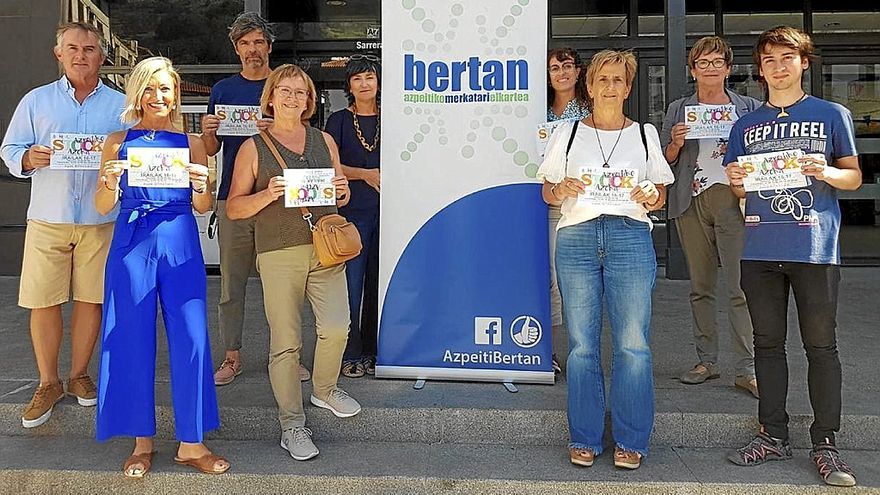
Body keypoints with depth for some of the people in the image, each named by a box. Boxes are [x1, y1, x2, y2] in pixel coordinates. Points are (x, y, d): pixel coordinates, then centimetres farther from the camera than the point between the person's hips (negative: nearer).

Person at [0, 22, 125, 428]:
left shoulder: (121, 106, 8)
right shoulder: (36, 101, 9)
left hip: (100, 220, 0)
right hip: (48, 218, 0)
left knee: (91, 299, 6)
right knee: (43, 302, 1)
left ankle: (79, 375, 24)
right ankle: (48, 383, 17)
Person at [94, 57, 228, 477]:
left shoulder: (191, 143, 9)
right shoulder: (119, 142, 9)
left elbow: (203, 208, 9)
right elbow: (103, 206, 7)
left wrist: (201, 187, -12)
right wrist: (111, 183, -13)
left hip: (180, 245, 0)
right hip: (132, 245, 0)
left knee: (191, 341, -3)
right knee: (132, 343, 3)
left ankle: (191, 443, 10)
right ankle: (142, 441, 19)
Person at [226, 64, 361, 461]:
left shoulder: (324, 140, 15)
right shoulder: (254, 148, 5)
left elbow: (341, 199, 22)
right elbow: (233, 207, 3)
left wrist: (342, 190, -2)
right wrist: (267, 195, -15)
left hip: (325, 249, 3)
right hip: (279, 254, -3)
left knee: (336, 328, -8)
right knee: (286, 342, -1)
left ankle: (324, 389, 22)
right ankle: (291, 425, 12)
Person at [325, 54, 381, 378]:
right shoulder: (339, 121, 6)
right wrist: (365, 175, -11)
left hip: (386, 209, 3)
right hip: (352, 210, -2)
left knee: (379, 282, 6)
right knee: (351, 283, -4)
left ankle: (373, 351, 18)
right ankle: (351, 354, 7)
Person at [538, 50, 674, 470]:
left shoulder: (645, 134, 15)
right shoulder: (567, 133, 13)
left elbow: (660, 197, 15)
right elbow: (547, 194, 12)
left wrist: (649, 198, -7)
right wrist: (563, 190, -10)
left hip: (630, 236, 0)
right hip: (576, 238, 0)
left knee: (632, 344, -3)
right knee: (581, 345, 1)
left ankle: (630, 440, 11)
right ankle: (584, 439, 14)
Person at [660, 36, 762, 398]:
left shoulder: (749, 108, 11)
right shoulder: (678, 110, 13)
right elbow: (664, 161, 13)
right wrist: (676, 144, -7)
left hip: (733, 200, -2)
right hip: (692, 203, 2)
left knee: (740, 287, -8)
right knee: (700, 286, 8)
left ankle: (746, 370, -3)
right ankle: (707, 361, 18)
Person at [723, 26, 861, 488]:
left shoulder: (832, 115, 7)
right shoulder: (746, 124, 14)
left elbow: (854, 177, 7)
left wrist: (826, 172, -14)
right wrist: (736, 180, -6)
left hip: (815, 247, -3)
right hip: (760, 250, 3)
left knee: (820, 344, 1)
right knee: (767, 342, 9)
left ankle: (825, 444, 11)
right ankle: (773, 435, 19)